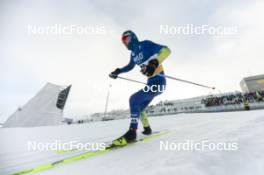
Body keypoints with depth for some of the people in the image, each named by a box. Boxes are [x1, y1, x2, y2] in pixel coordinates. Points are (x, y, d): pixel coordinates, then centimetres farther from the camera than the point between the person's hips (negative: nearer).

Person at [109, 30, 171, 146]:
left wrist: (154, 63, -37)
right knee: (139, 108, 13)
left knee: (134, 99, -22)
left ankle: (132, 132, -12)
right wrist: (118, 71, 18)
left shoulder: (145, 44, -9)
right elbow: (130, 66, 29)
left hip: (158, 82, -8)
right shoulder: (133, 53, 12)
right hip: (151, 83, 9)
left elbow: (166, 50, -20)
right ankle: (147, 129, 33)